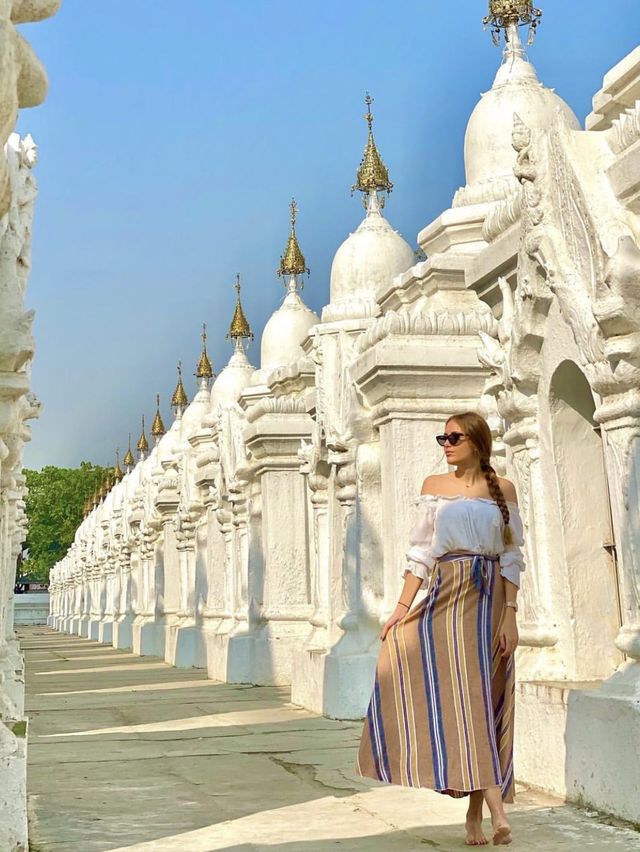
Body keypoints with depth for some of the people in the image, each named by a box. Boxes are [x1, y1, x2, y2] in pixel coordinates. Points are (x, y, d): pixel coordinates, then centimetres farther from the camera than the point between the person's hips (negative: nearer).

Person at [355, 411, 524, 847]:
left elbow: (512, 556, 2)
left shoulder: (503, 488, 5)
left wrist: (511, 615, -6)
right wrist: (402, 607, -3)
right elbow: (421, 552, 5)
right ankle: (495, 805, -9)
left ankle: (476, 811, 8)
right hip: (446, 597, 1)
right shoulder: (434, 486, 8)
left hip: (489, 599, -1)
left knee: (482, 697, -1)